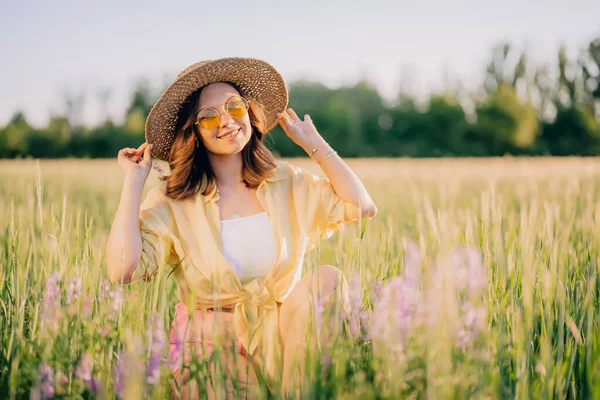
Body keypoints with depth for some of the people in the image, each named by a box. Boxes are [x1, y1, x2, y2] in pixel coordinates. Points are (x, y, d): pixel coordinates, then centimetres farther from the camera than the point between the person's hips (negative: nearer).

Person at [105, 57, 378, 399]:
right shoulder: (172, 201, -7)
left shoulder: (286, 182, 5)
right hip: (210, 346, -3)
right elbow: (122, 271, -21)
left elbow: (362, 207, -4)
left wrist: (313, 142, 1)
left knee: (326, 278, -22)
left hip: (283, 339, 4)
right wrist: (134, 180, -14)